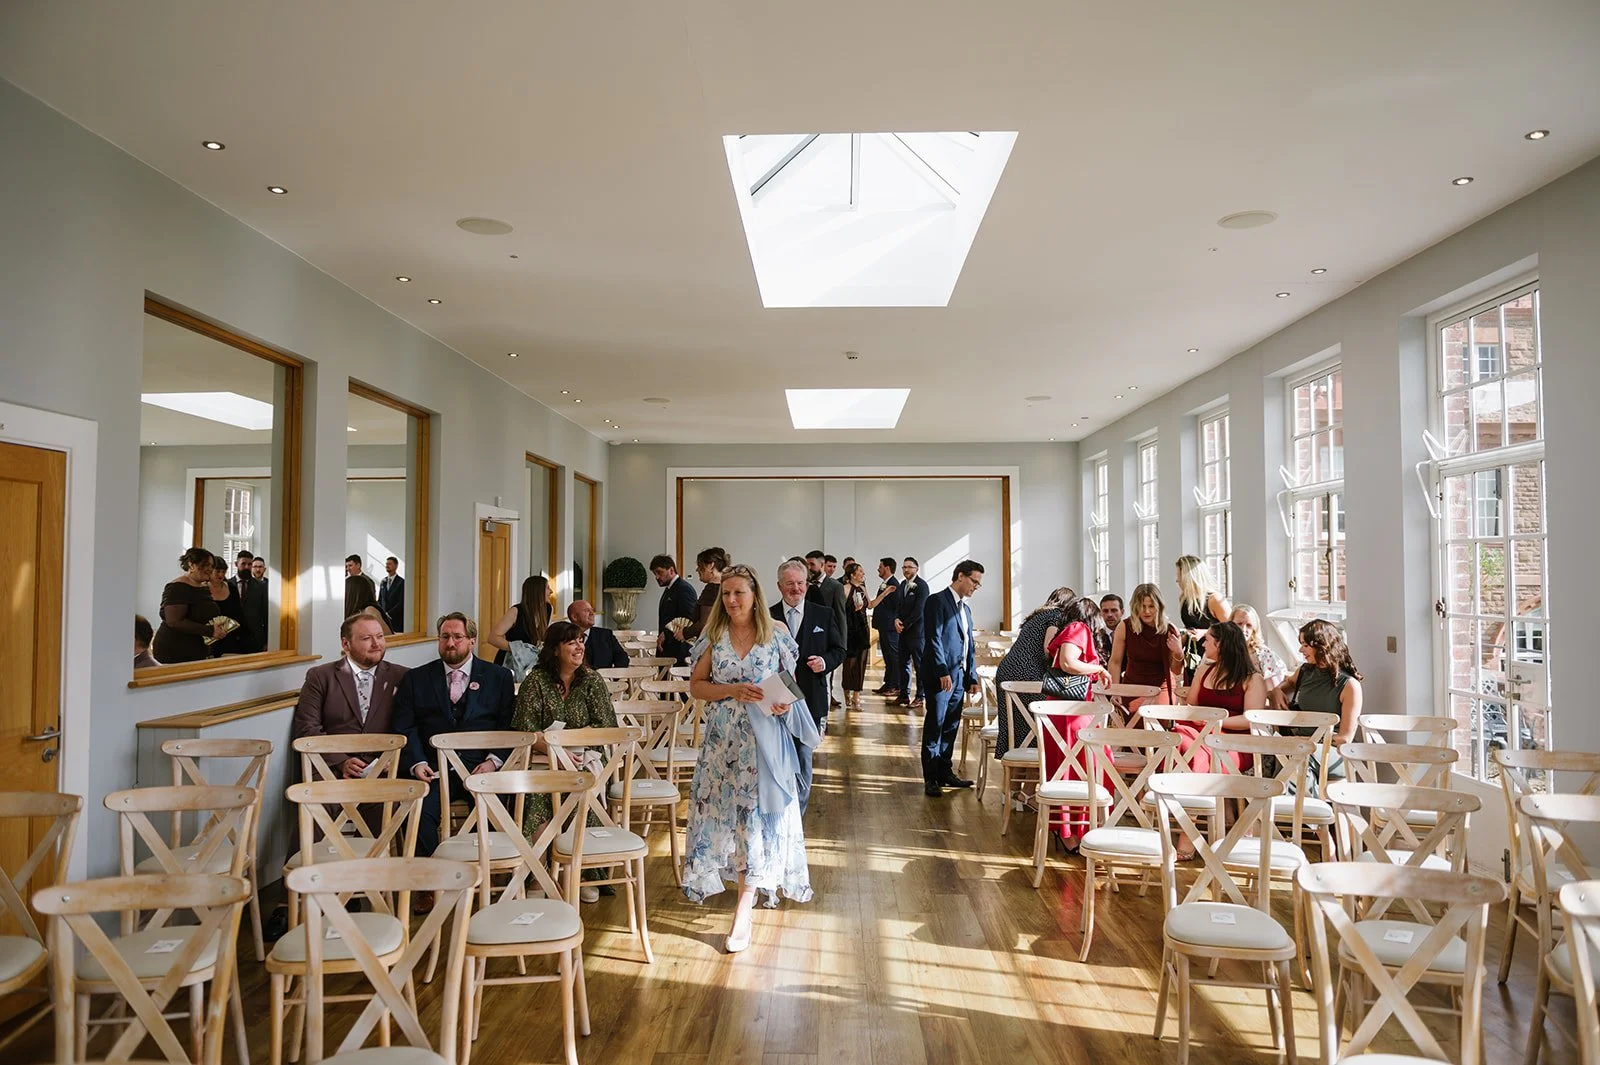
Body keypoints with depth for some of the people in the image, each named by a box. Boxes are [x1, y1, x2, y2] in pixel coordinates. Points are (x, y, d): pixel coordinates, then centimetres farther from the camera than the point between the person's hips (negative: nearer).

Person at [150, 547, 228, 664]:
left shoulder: (205, 588, 13)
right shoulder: (177, 588, -13)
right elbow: (174, 621, -22)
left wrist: (219, 627, 2)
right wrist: (210, 631, -25)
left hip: (199, 653, 8)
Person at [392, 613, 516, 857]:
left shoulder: (499, 677, 14)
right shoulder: (415, 679, 16)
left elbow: (510, 726, 8)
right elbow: (404, 728, 8)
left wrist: (493, 761, -9)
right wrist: (417, 763, -10)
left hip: (480, 768, -1)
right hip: (433, 770, 1)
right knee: (419, 812, -29)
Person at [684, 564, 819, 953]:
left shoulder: (776, 635, -1)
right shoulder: (714, 636, 2)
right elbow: (695, 685, 2)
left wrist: (785, 704, -15)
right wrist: (734, 690, -14)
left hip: (764, 738, -2)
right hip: (723, 738, 3)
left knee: (757, 814, -5)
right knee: (725, 810, 8)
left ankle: (744, 913, -1)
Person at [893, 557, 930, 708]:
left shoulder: (921, 585, -11)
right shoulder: (903, 584, 13)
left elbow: (919, 610, -16)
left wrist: (905, 625, -12)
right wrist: (897, 619, -4)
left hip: (916, 630, -7)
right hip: (903, 630, 8)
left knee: (919, 664, -1)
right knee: (904, 663, 10)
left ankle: (920, 696, 4)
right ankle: (904, 695, 17)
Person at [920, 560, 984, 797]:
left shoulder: (965, 608, 20)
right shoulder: (937, 601, -7)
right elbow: (934, 639, -15)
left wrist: (972, 676, 16)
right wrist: (943, 672, -20)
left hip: (959, 676, 8)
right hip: (940, 676, -8)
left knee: (951, 727, 12)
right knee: (935, 726, -4)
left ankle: (945, 773, 21)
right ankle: (931, 779, 0)